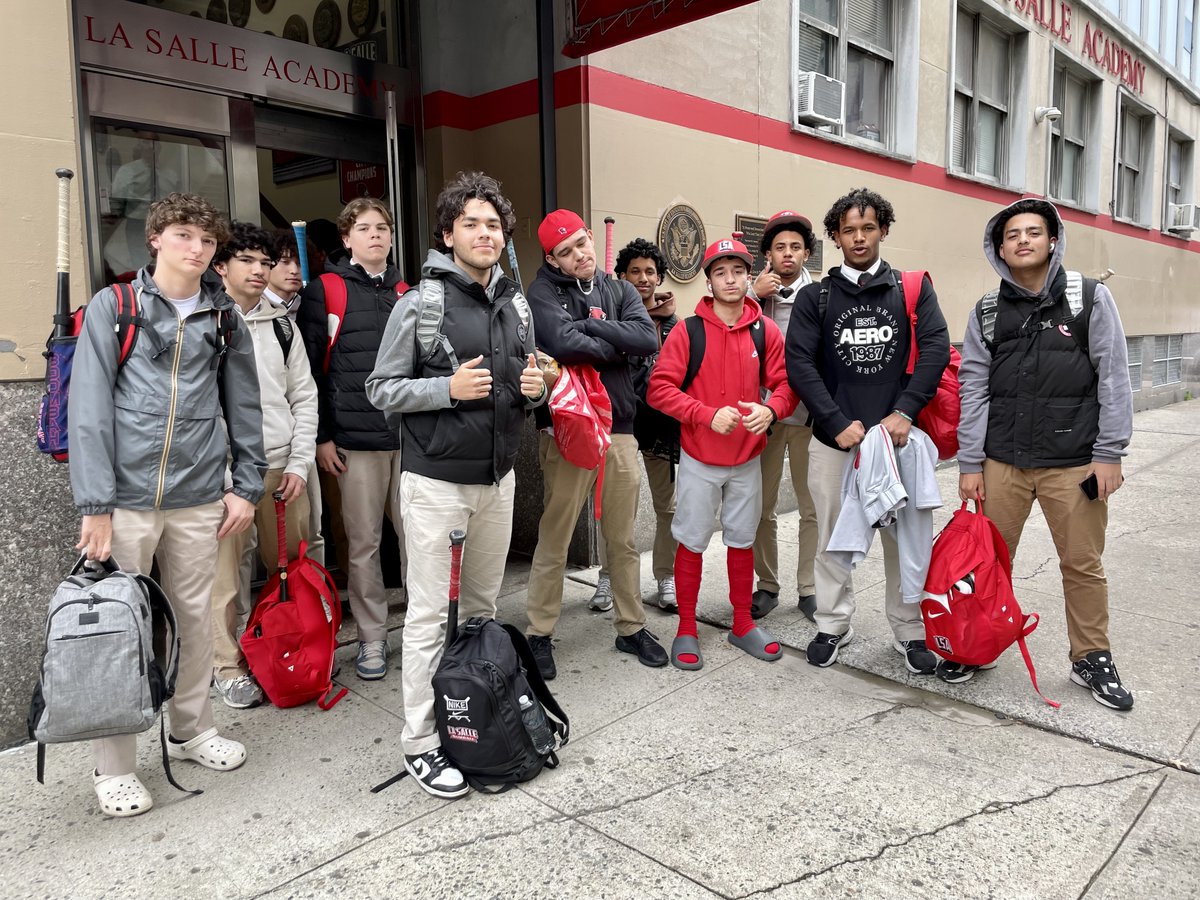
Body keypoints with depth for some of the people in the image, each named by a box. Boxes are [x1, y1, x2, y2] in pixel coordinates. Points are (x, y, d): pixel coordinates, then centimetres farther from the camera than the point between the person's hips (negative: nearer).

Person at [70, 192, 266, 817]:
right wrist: (96, 503, -13)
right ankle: (113, 767, 19)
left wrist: (247, 485, 7)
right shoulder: (112, 308, 0)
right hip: (127, 496, -3)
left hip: (199, 498, 3)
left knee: (196, 619, 13)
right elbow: (89, 409, -7)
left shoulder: (224, 318, 10)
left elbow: (243, 406, 12)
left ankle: (191, 730, 33)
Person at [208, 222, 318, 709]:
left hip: (284, 466, 4)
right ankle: (228, 667, 17)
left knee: (292, 566, 10)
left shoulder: (282, 323, 13)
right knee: (225, 572, 1)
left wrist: (299, 463, 4)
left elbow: (304, 396, 12)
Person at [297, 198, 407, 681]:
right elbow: (311, 369, -2)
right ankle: (372, 637, 19)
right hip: (355, 440, -3)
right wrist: (321, 437, -7)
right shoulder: (325, 291, 1)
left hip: (410, 435, 3)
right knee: (363, 543, 6)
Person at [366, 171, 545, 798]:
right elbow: (381, 389, -7)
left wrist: (535, 388, -4)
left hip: (498, 476, 6)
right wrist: (449, 388, -21)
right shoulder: (420, 302, -7)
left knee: (484, 604, 16)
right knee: (429, 613, 0)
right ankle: (420, 743, 12)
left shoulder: (515, 304, 10)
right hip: (437, 479, -5)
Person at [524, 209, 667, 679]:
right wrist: (616, 347, -10)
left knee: (623, 539, 14)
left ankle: (631, 627, 27)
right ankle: (540, 635, 17)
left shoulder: (619, 291, 10)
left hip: (619, 428, 5)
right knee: (554, 539, 1)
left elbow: (647, 339, -7)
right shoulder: (543, 293, -5)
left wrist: (592, 326, -13)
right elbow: (565, 345, -24)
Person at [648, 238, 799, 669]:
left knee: (742, 541, 15)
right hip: (699, 460, -3)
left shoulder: (765, 331, 0)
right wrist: (708, 414, -24)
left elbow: (784, 383, 2)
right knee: (691, 543, 5)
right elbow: (660, 388, -13)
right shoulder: (688, 331, -8)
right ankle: (686, 630, 21)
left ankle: (742, 625, 31)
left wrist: (771, 410, -20)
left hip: (747, 460, 3)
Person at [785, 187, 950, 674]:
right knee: (833, 536, 9)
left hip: (898, 435, 0)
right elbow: (800, 363, -2)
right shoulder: (815, 297, 7)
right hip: (834, 438, 0)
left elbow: (936, 347, -2)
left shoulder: (913, 289, 9)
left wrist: (905, 412, -15)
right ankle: (833, 625, 24)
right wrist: (838, 423, -12)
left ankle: (909, 631, 22)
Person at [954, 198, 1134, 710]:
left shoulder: (1091, 299, 0)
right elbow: (973, 389, 4)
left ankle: (1091, 659, 27)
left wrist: (1109, 455, -6)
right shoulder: (987, 313, 5)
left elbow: (1113, 379, -1)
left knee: (1083, 566, 8)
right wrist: (969, 464, 1)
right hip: (1002, 462, 2)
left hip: (1075, 464, -1)